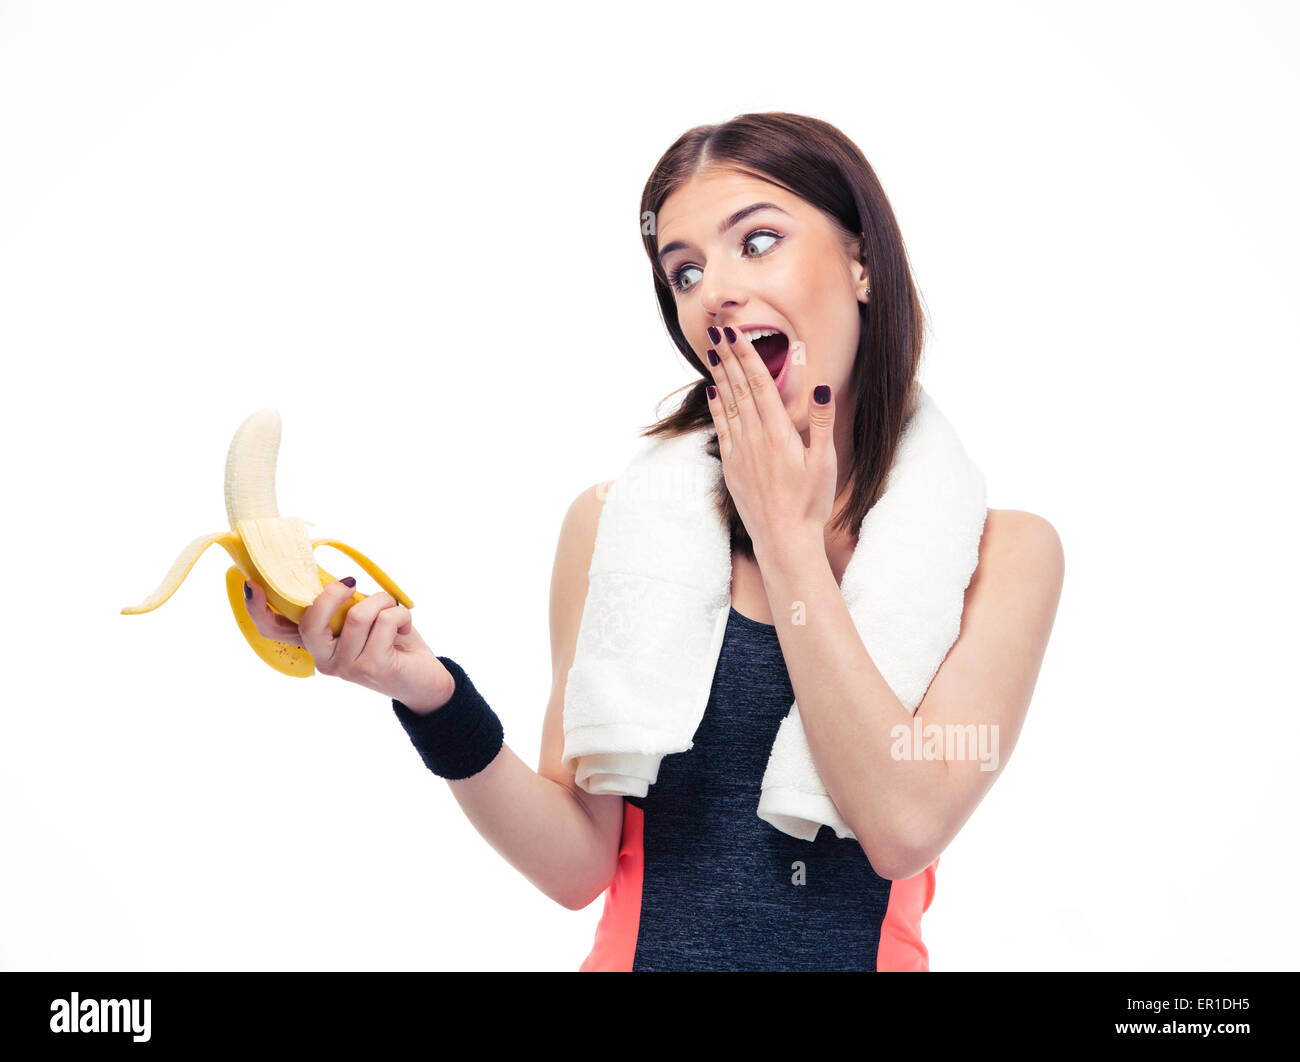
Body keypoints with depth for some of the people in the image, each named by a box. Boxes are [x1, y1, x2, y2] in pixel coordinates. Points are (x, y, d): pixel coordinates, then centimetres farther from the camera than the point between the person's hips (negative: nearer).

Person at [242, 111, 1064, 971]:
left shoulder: (1002, 551, -1)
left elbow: (906, 828, -13)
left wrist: (787, 538, -9)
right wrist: (432, 697, -17)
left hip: (865, 951, 1)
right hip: (654, 947, -1)